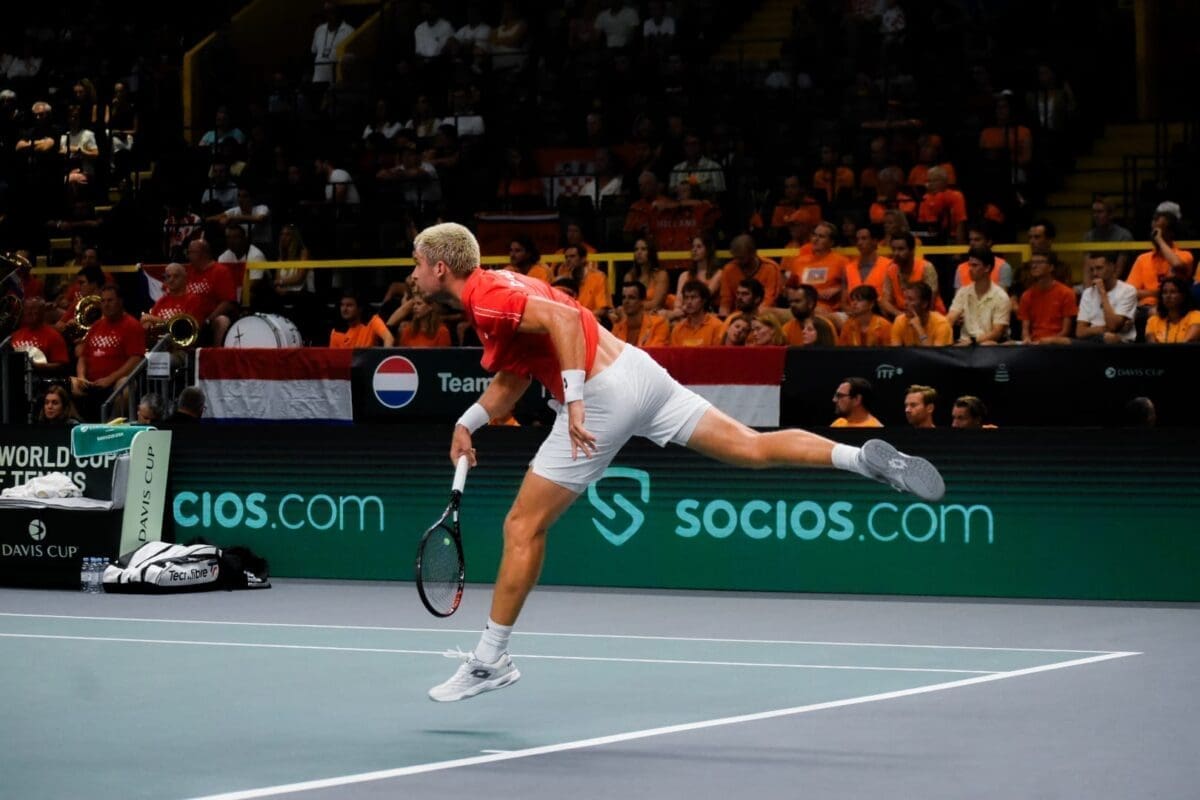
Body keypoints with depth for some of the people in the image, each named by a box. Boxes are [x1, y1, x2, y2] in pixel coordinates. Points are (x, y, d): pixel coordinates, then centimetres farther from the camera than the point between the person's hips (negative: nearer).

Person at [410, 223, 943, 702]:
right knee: (751, 447, 4)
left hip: (601, 394, -10)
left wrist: (574, 400, -30)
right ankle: (863, 458, -10)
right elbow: (511, 381, 29)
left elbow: (562, 318, -27)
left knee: (523, 526, -1)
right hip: (636, 370, 10)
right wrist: (468, 423, 18)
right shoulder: (494, 293, 20)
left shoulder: (488, 300, -11)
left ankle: (490, 660, 5)